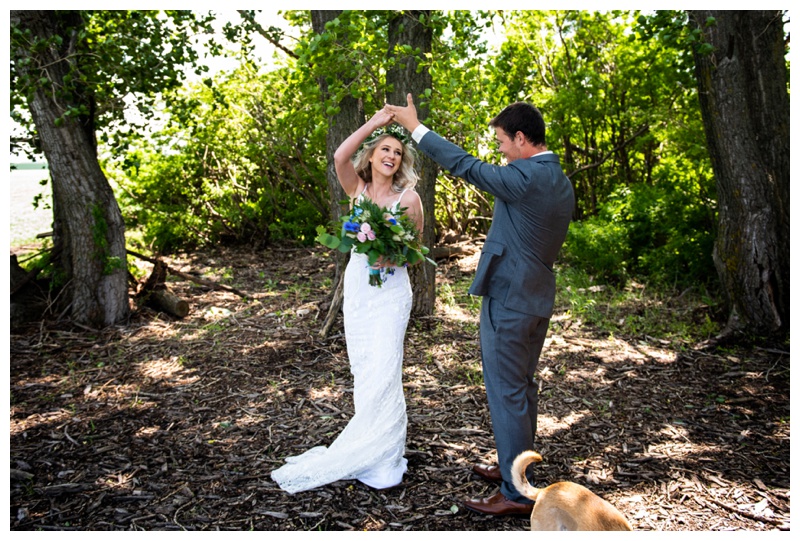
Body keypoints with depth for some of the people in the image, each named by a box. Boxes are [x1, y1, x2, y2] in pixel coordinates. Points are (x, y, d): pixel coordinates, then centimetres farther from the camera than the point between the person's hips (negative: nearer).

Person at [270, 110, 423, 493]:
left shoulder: (409, 197, -3)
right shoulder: (358, 189, 3)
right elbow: (340, 157, -16)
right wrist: (375, 122, -14)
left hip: (390, 290, -3)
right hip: (356, 287, 3)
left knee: (382, 371, -5)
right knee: (363, 369, 10)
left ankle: (381, 454, 8)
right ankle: (367, 444, 25)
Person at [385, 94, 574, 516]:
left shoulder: (526, 177, -19)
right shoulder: (561, 182, 10)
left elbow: (465, 165, -15)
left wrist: (415, 127, -6)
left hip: (508, 301, -10)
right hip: (538, 299, 10)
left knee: (506, 393, 0)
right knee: (522, 388, 19)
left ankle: (517, 494, 11)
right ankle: (515, 468, 35)